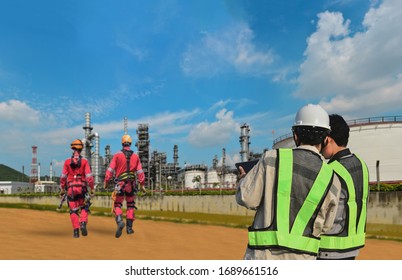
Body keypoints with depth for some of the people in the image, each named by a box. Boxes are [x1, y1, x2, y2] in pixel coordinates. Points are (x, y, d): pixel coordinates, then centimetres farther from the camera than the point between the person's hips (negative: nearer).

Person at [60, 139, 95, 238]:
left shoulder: (67, 161, 2)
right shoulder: (84, 161, -2)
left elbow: (63, 177, 2)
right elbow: (89, 176, -7)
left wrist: (62, 189, 11)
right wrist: (92, 189, -2)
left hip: (71, 188, 1)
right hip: (82, 188, -1)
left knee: (73, 210, 8)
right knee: (84, 207, 15)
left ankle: (76, 230, 4)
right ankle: (83, 224, -7)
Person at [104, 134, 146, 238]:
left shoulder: (117, 155, -3)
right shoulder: (135, 156, 3)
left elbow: (110, 170, -6)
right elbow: (140, 172, 1)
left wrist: (106, 182, 3)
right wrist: (142, 185, 8)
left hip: (120, 184, -2)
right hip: (131, 184, 2)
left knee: (117, 205, 6)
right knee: (130, 205, 15)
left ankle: (120, 222, -22)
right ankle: (129, 227, 16)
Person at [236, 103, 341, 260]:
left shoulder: (272, 158, -9)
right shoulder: (331, 179, -3)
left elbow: (248, 198, -8)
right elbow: (324, 226, 5)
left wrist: (243, 180, 13)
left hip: (264, 254, -1)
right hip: (301, 259, 2)